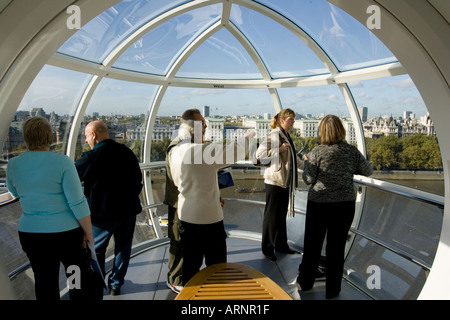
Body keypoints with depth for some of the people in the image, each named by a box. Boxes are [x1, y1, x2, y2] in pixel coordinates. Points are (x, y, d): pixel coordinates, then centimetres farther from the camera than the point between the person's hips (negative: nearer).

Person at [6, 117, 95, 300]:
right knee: (80, 279, 14)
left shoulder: (13, 164, -3)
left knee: (45, 284, 18)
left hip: (30, 233, 4)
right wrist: (88, 232, -8)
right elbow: (77, 202, -18)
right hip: (66, 232, -4)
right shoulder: (62, 162, -17)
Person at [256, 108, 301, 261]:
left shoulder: (286, 135, 14)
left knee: (282, 215, 16)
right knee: (271, 215, 2)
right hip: (275, 181, -9)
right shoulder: (275, 134, -13)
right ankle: (267, 248, 16)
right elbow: (259, 154, -22)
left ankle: (281, 244, 30)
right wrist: (279, 149, -24)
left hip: (286, 181, 9)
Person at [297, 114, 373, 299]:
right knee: (336, 247, 12)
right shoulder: (352, 151, -5)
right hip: (345, 204, 2)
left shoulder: (317, 152, -12)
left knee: (312, 244, 15)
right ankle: (332, 289, 25)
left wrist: (306, 162, 8)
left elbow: (308, 180, -8)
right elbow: (368, 171, 9)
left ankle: (305, 282, 31)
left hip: (318, 204, -1)